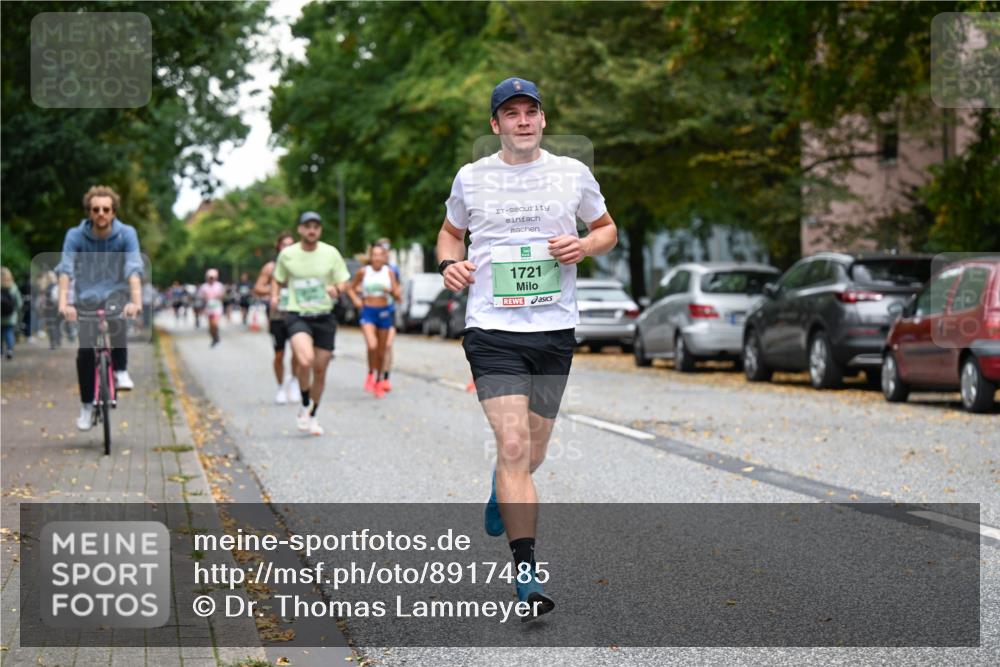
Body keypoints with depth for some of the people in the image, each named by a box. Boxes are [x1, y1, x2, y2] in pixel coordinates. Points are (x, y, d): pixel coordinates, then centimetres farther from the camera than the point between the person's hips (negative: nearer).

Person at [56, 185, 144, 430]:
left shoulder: (126, 234, -12)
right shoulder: (75, 236, -11)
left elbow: (134, 268, -23)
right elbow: (65, 269, -22)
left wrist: (136, 301, -39)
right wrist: (63, 303, -38)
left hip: (116, 293, -1)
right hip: (87, 297, 1)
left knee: (115, 317, -35)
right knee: (85, 352, -13)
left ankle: (120, 372, -19)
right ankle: (87, 406, 4)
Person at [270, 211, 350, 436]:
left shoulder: (331, 253, 1)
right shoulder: (287, 254, 0)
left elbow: (344, 282, 7)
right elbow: (277, 280, 16)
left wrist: (336, 288, -16)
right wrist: (275, 296, -4)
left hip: (324, 318, 2)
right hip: (297, 316, -2)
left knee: (320, 370, 6)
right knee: (306, 361, -27)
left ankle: (312, 416, 27)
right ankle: (304, 407, -4)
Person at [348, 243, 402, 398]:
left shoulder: (389, 272, 2)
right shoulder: (363, 272, 0)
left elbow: (397, 296, 3)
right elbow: (351, 288, 13)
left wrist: (391, 291, -18)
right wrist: (356, 300, -4)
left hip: (384, 311, 2)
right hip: (368, 311, -2)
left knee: (382, 350, 9)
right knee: (372, 345, -23)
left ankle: (379, 381, 25)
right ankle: (371, 374, 0)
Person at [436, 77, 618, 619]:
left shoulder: (572, 173, 5)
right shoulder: (471, 178, 4)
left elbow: (607, 229, 18)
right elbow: (450, 231, 21)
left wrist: (584, 246, -5)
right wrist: (448, 262, -1)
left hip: (554, 330, 2)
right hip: (492, 330, -2)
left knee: (531, 453, 12)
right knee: (513, 447, -15)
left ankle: (502, 492, 50)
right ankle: (527, 573, -12)